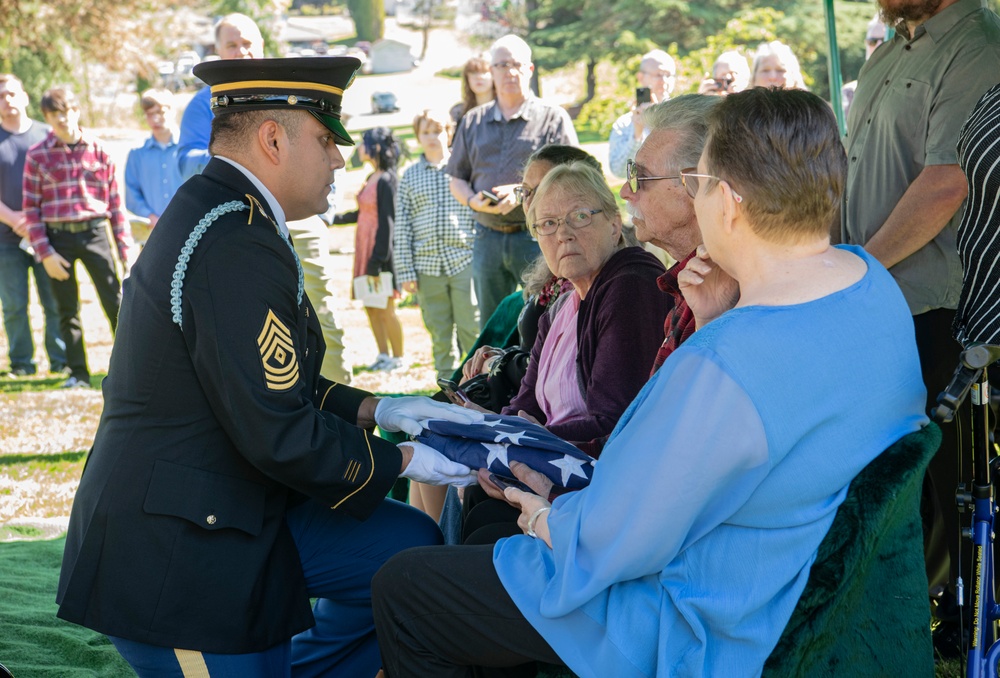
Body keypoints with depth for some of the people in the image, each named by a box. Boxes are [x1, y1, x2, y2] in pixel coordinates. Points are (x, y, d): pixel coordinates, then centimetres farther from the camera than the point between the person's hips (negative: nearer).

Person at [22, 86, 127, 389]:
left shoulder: (98, 151, 4)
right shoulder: (37, 155, 1)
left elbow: (115, 202, 7)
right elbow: (31, 208, 1)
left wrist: (124, 246, 4)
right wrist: (44, 253, -6)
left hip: (95, 231, 0)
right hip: (58, 237, 0)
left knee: (115, 302, -2)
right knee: (67, 311, 7)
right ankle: (78, 373, 15)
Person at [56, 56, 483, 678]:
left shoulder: (212, 217, 11)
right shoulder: (238, 249, -23)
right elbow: (280, 435, -24)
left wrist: (375, 409, 9)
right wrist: (399, 461, -9)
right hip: (178, 564, -10)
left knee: (409, 544, 10)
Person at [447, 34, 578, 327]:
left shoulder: (553, 118, 4)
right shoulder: (473, 122, 16)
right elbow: (456, 179, 18)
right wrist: (472, 200, -4)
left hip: (537, 236, -4)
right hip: (488, 237, 4)